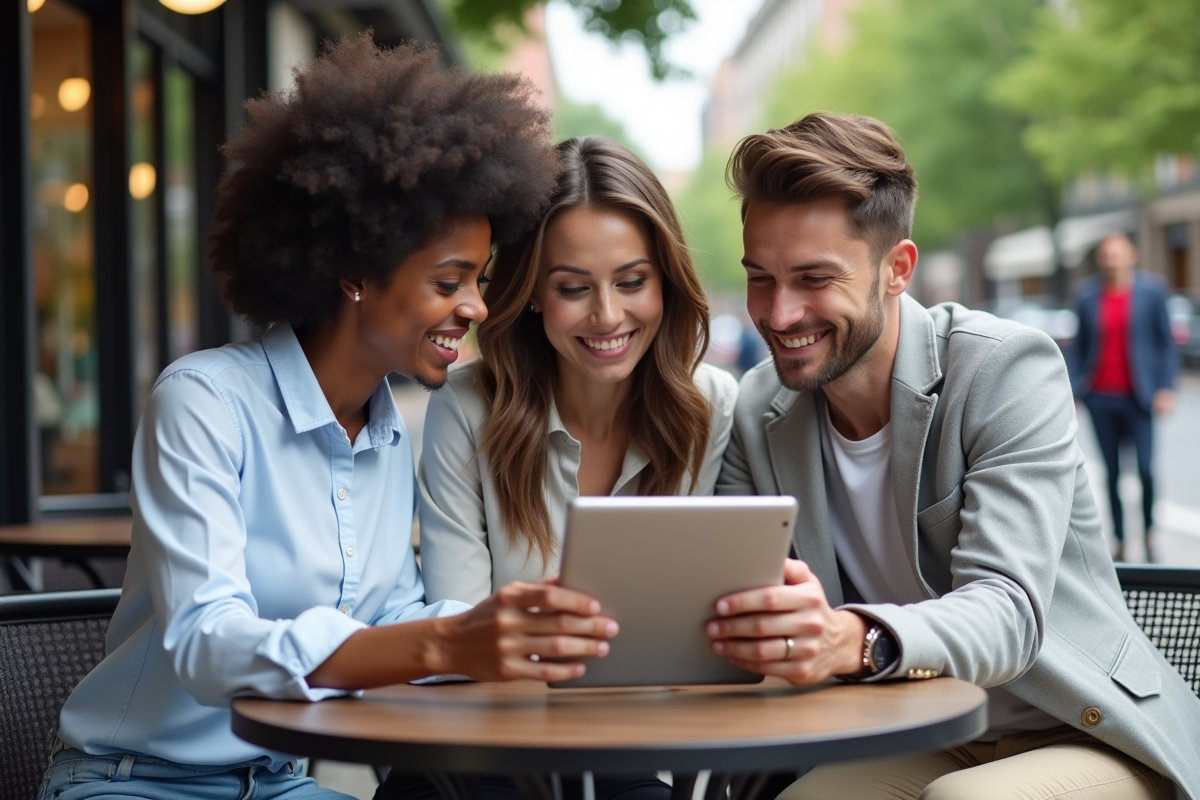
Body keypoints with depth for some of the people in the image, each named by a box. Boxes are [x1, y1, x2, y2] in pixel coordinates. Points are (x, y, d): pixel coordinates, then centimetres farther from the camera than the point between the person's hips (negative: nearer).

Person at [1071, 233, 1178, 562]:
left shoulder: (1152, 291, 1)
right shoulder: (1087, 297, 5)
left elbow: (1167, 343, 4)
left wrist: (1166, 388, -5)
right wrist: (1074, 391, 5)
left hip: (1137, 397, -2)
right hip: (1100, 397, 2)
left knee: (1146, 469, -9)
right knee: (1112, 472, 6)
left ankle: (1148, 533, 13)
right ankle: (1120, 543, 14)